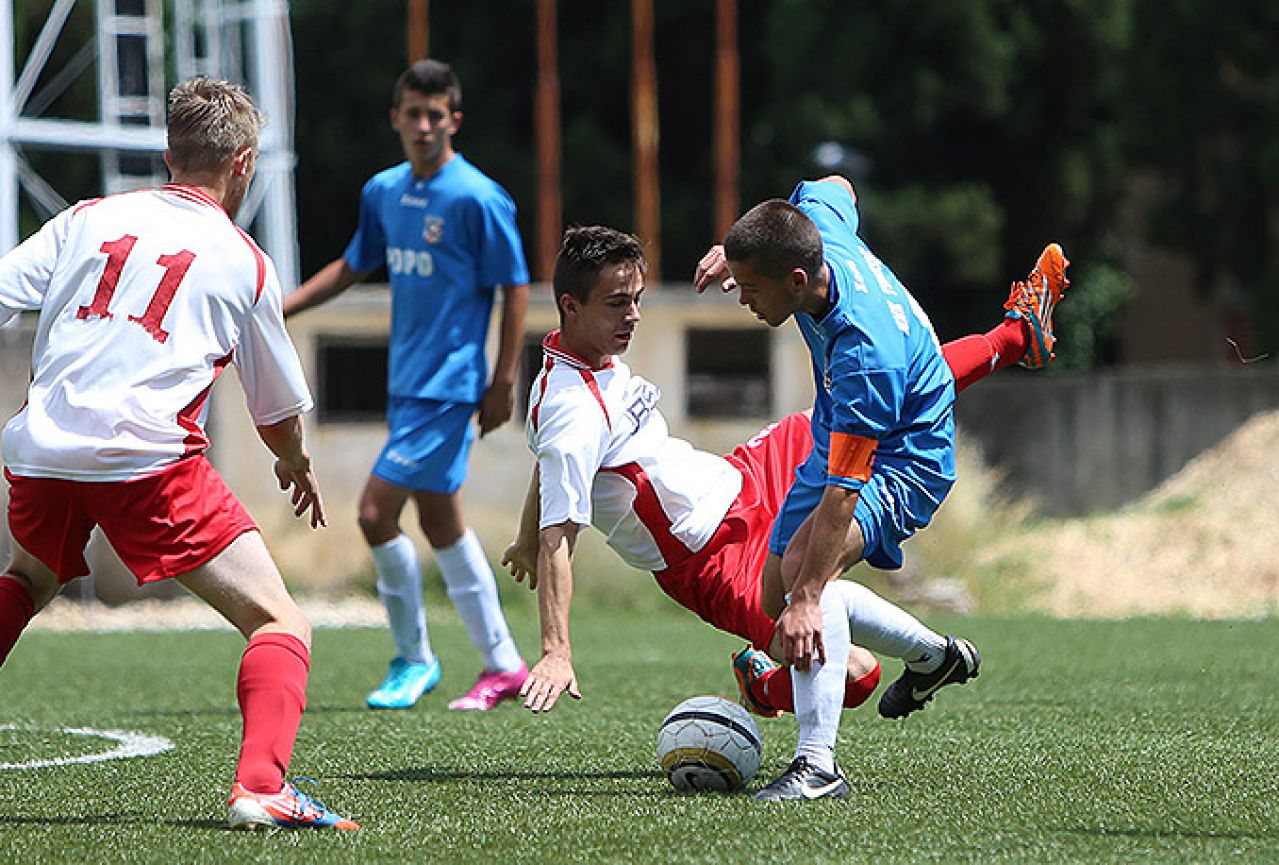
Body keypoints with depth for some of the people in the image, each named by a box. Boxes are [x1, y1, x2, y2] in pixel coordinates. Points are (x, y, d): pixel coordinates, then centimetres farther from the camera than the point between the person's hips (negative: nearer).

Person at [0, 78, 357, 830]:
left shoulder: (89, 218, 17)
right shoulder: (245, 262, 11)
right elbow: (279, 409, 22)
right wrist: (298, 467, 43)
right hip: (148, 458, -4)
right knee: (280, 624, -1)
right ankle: (260, 785, -23)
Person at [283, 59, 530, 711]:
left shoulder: (477, 198, -13)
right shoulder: (384, 191, 8)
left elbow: (516, 287, -9)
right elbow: (352, 266, 22)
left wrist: (503, 382, -11)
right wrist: (275, 311, 14)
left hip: (447, 387, -8)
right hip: (406, 382, 8)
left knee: (376, 513, -12)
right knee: (440, 523, 12)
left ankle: (413, 658, 4)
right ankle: (503, 665, 20)